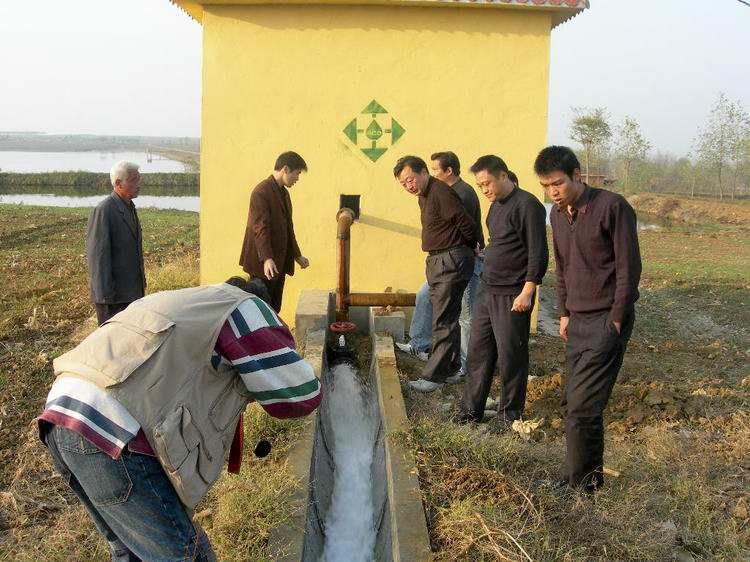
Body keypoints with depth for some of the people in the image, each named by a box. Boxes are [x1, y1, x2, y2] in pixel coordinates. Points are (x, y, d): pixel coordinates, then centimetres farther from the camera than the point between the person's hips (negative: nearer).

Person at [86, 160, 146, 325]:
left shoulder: (129, 207, 13)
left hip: (133, 291, 9)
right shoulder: (103, 211, -15)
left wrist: (142, 284, 22)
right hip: (114, 296, -9)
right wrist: (105, 294, -20)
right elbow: (97, 255, -18)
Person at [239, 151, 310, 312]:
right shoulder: (261, 192, -14)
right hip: (263, 264, -9)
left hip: (280, 263, 9)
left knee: (274, 310, 9)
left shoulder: (284, 192, 16)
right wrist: (267, 258, -31)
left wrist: (297, 255, 25)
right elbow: (260, 228, -22)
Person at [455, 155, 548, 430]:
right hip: (487, 291, 9)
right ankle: (471, 409, 23)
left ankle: (510, 414, 15)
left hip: (512, 296, -9)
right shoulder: (496, 205, 13)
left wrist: (527, 292, -21)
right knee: (478, 351, 12)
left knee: (510, 356, 1)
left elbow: (538, 253, -17)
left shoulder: (527, 205, -14)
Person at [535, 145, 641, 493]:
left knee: (582, 406, -8)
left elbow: (629, 268, -13)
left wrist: (616, 321, -12)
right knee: (572, 403, 8)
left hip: (606, 321, -7)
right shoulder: (557, 214, 9)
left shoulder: (612, 207, -14)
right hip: (577, 321, 7)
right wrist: (564, 313, 15)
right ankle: (586, 475, 21)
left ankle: (582, 481, 7)